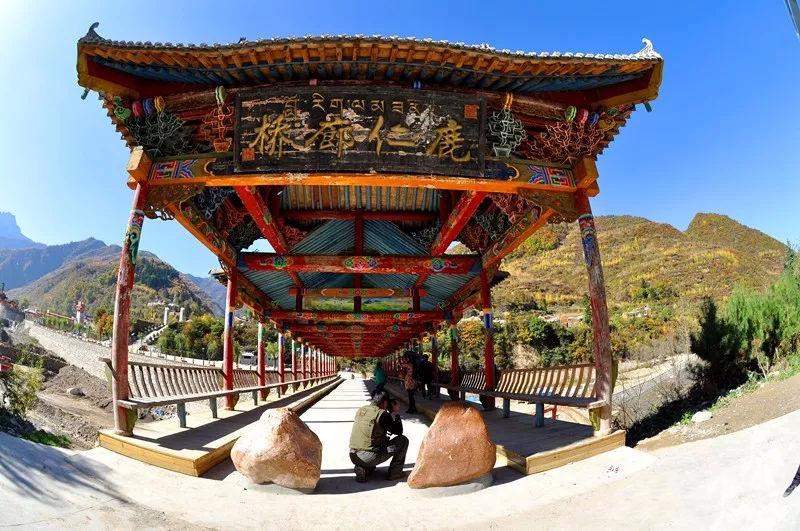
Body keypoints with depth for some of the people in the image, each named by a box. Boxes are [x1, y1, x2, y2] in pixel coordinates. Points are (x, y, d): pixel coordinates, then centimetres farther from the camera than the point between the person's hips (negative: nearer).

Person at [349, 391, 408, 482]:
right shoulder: (382, 414, -12)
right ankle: (395, 472, 14)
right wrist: (396, 413, 10)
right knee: (403, 440, 6)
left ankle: (362, 469, 16)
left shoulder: (361, 410, 9)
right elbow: (399, 431, -2)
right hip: (369, 457, -6)